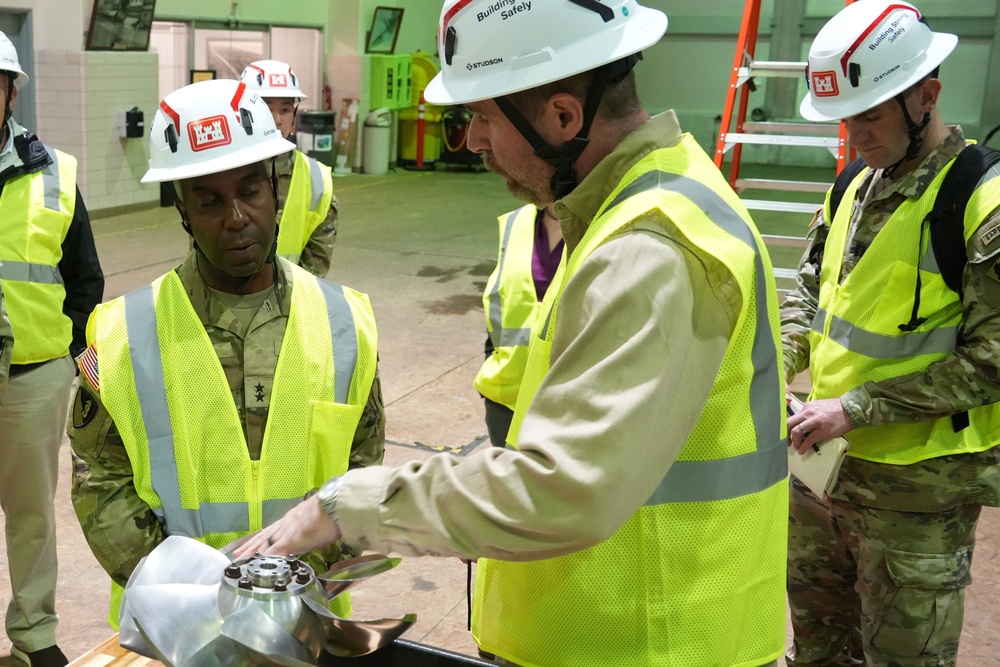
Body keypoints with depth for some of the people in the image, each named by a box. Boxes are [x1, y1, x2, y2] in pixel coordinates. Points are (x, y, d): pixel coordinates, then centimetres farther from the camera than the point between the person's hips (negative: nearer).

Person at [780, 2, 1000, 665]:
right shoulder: (857, 186, 6)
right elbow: (811, 287, 15)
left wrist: (854, 409, -21)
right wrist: (777, 361, -4)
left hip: (919, 483, -7)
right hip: (836, 461, 7)